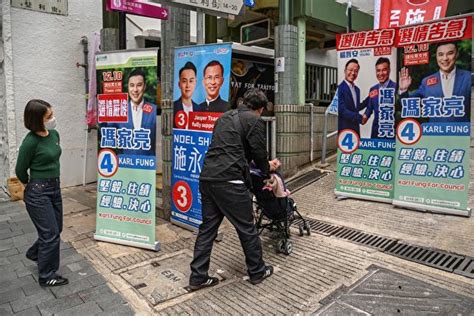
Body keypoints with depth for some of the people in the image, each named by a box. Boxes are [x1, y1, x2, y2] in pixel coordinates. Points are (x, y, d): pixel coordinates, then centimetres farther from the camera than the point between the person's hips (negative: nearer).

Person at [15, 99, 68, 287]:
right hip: (38, 193, -7)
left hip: (55, 188, 7)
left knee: (56, 229, 19)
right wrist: (33, 185, 9)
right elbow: (20, 171, -8)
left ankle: (34, 253, 47)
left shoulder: (54, 134, 1)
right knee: (51, 234, 1)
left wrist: (52, 183, 16)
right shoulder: (31, 142, -20)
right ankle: (47, 276, 20)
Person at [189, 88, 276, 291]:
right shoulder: (255, 121, 1)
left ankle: (198, 277, 20)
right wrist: (268, 170, 23)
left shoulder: (225, 117, 23)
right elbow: (259, 154, 1)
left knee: (207, 228, 14)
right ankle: (257, 271, 26)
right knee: (246, 228, 9)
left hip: (207, 178, 7)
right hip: (229, 181, -7)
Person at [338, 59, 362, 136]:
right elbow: (342, 110, -17)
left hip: (355, 130, 8)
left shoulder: (357, 89, 16)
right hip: (343, 130, -8)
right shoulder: (340, 88, -12)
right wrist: (360, 118, -18)